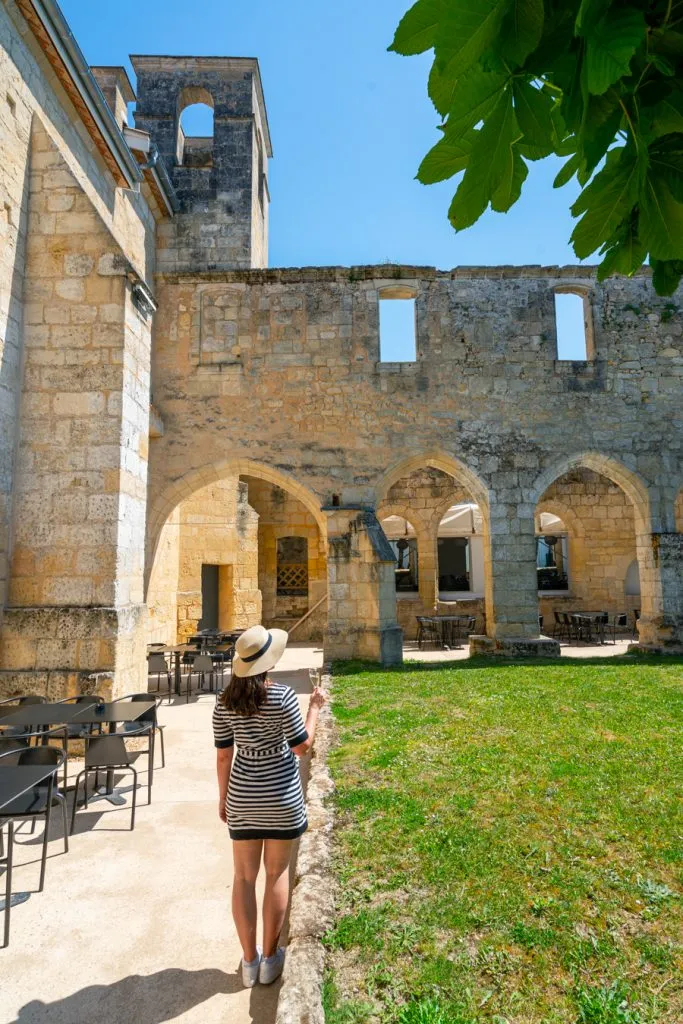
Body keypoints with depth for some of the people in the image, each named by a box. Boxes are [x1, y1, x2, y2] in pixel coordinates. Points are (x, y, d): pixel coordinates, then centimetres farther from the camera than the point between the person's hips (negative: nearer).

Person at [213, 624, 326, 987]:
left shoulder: (225, 701, -7)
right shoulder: (282, 696, -20)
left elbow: (223, 756, 0)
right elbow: (302, 746, -12)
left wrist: (223, 797, 13)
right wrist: (315, 707, 0)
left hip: (242, 796, 3)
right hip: (281, 795, -3)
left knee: (244, 877, 16)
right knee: (277, 873, 16)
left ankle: (249, 960, 30)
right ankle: (269, 957, 30)